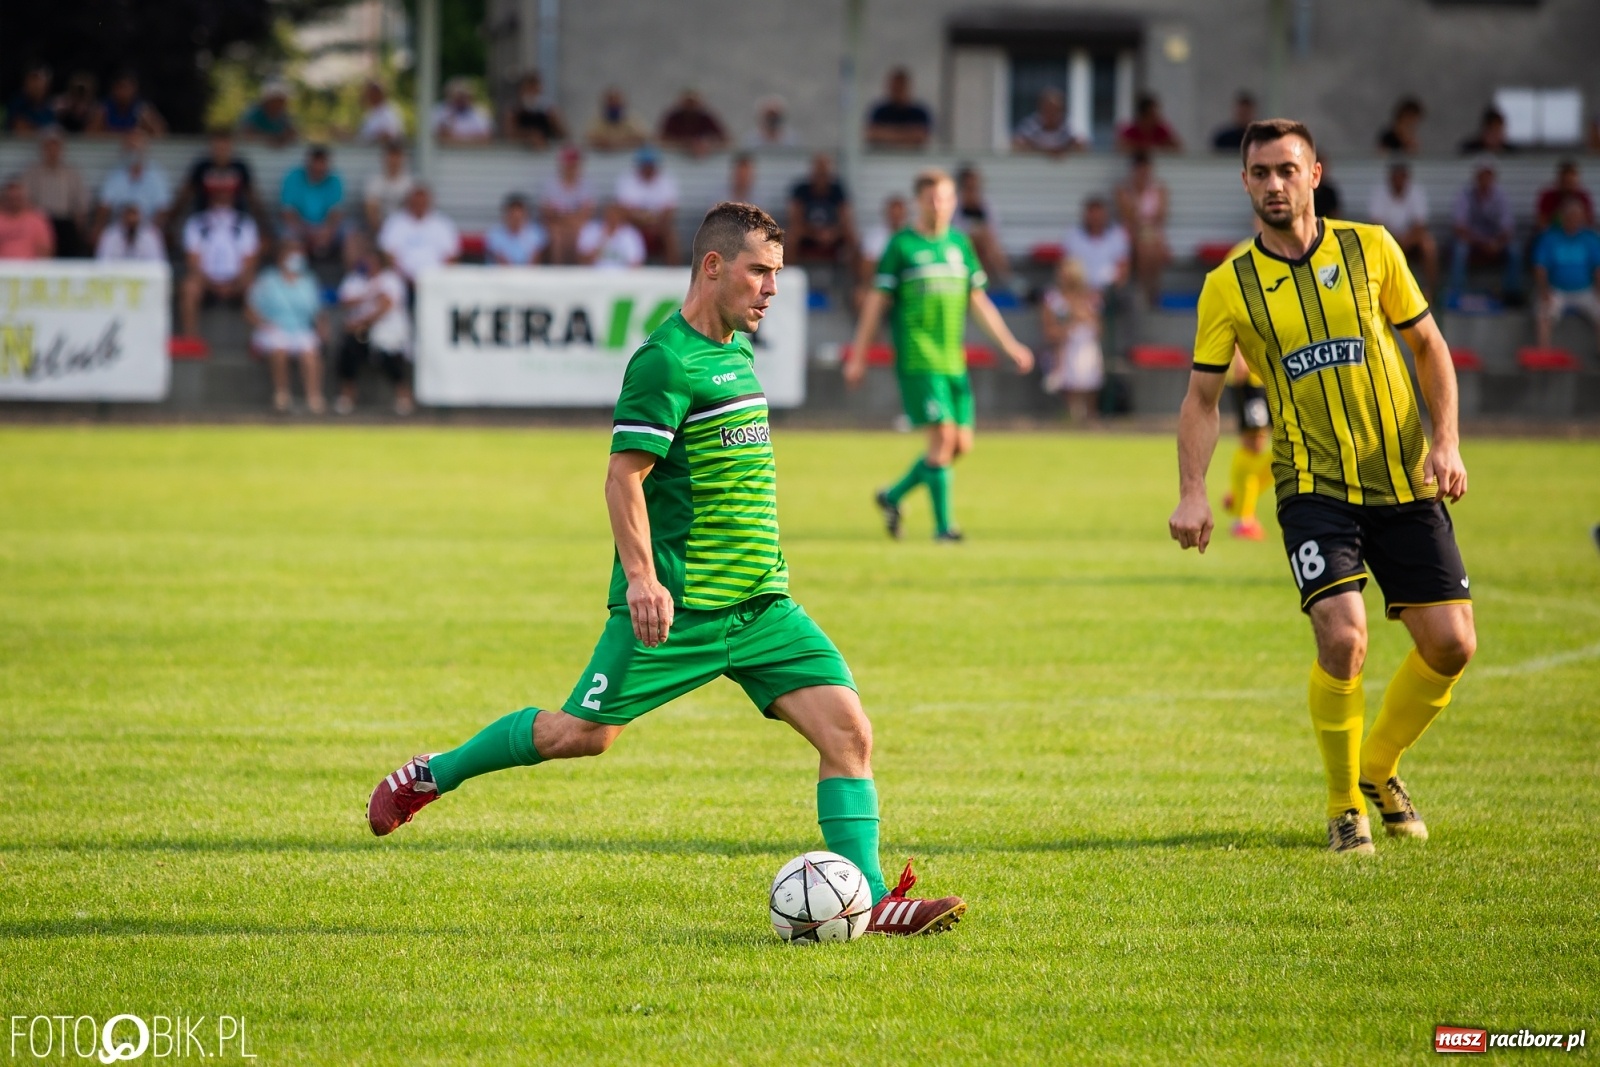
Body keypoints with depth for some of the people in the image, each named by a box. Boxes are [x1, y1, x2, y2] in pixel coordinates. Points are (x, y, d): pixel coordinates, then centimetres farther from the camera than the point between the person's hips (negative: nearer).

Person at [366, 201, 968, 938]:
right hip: (676, 608, -8)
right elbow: (624, 476, -18)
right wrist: (643, 578, -27)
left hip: (759, 602, 8)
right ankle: (430, 776, 21)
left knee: (848, 731, -6)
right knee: (583, 733, -1)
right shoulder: (665, 361, -13)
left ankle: (869, 903, -7)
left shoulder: (736, 350, 14)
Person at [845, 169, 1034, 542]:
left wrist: (1009, 344, 16)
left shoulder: (959, 243, 13)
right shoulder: (901, 246, -2)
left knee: (962, 444, 4)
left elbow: (978, 300, 20)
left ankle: (893, 496, 22)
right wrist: (857, 357, -3)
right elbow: (876, 303, -1)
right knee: (943, 436, -14)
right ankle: (943, 524, -5)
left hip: (953, 359, 6)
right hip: (918, 359, -6)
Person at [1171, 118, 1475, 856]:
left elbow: (1429, 346, 9)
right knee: (1343, 636, -21)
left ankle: (1378, 767, 27)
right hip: (1313, 486, -2)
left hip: (1404, 482, 3)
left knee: (1450, 644, 0)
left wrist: (1446, 443, -3)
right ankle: (1344, 808, -2)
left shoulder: (1370, 248, 2)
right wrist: (1192, 492, -9)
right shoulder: (1230, 284, -1)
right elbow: (1202, 397, 4)